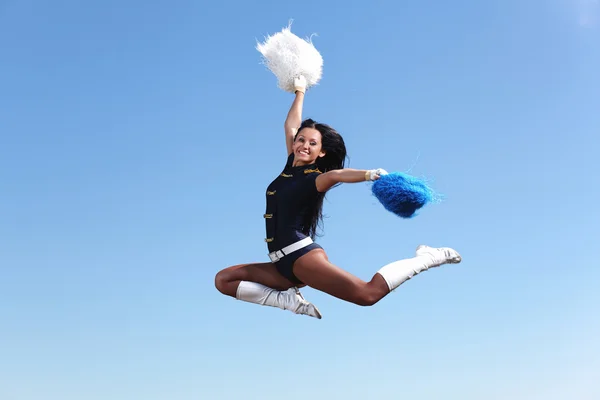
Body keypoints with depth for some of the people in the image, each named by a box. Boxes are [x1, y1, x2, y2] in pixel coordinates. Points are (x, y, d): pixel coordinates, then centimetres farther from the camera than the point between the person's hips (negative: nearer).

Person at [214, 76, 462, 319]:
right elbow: (290, 126, 25)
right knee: (223, 280, -2)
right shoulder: (290, 167, 14)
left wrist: (369, 174, -48)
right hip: (283, 264, 8)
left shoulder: (315, 178, -4)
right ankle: (289, 301, -13)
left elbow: (334, 175, -28)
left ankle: (427, 258, -5)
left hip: (302, 254, -8)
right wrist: (300, 92, 35)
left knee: (368, 294, -25)